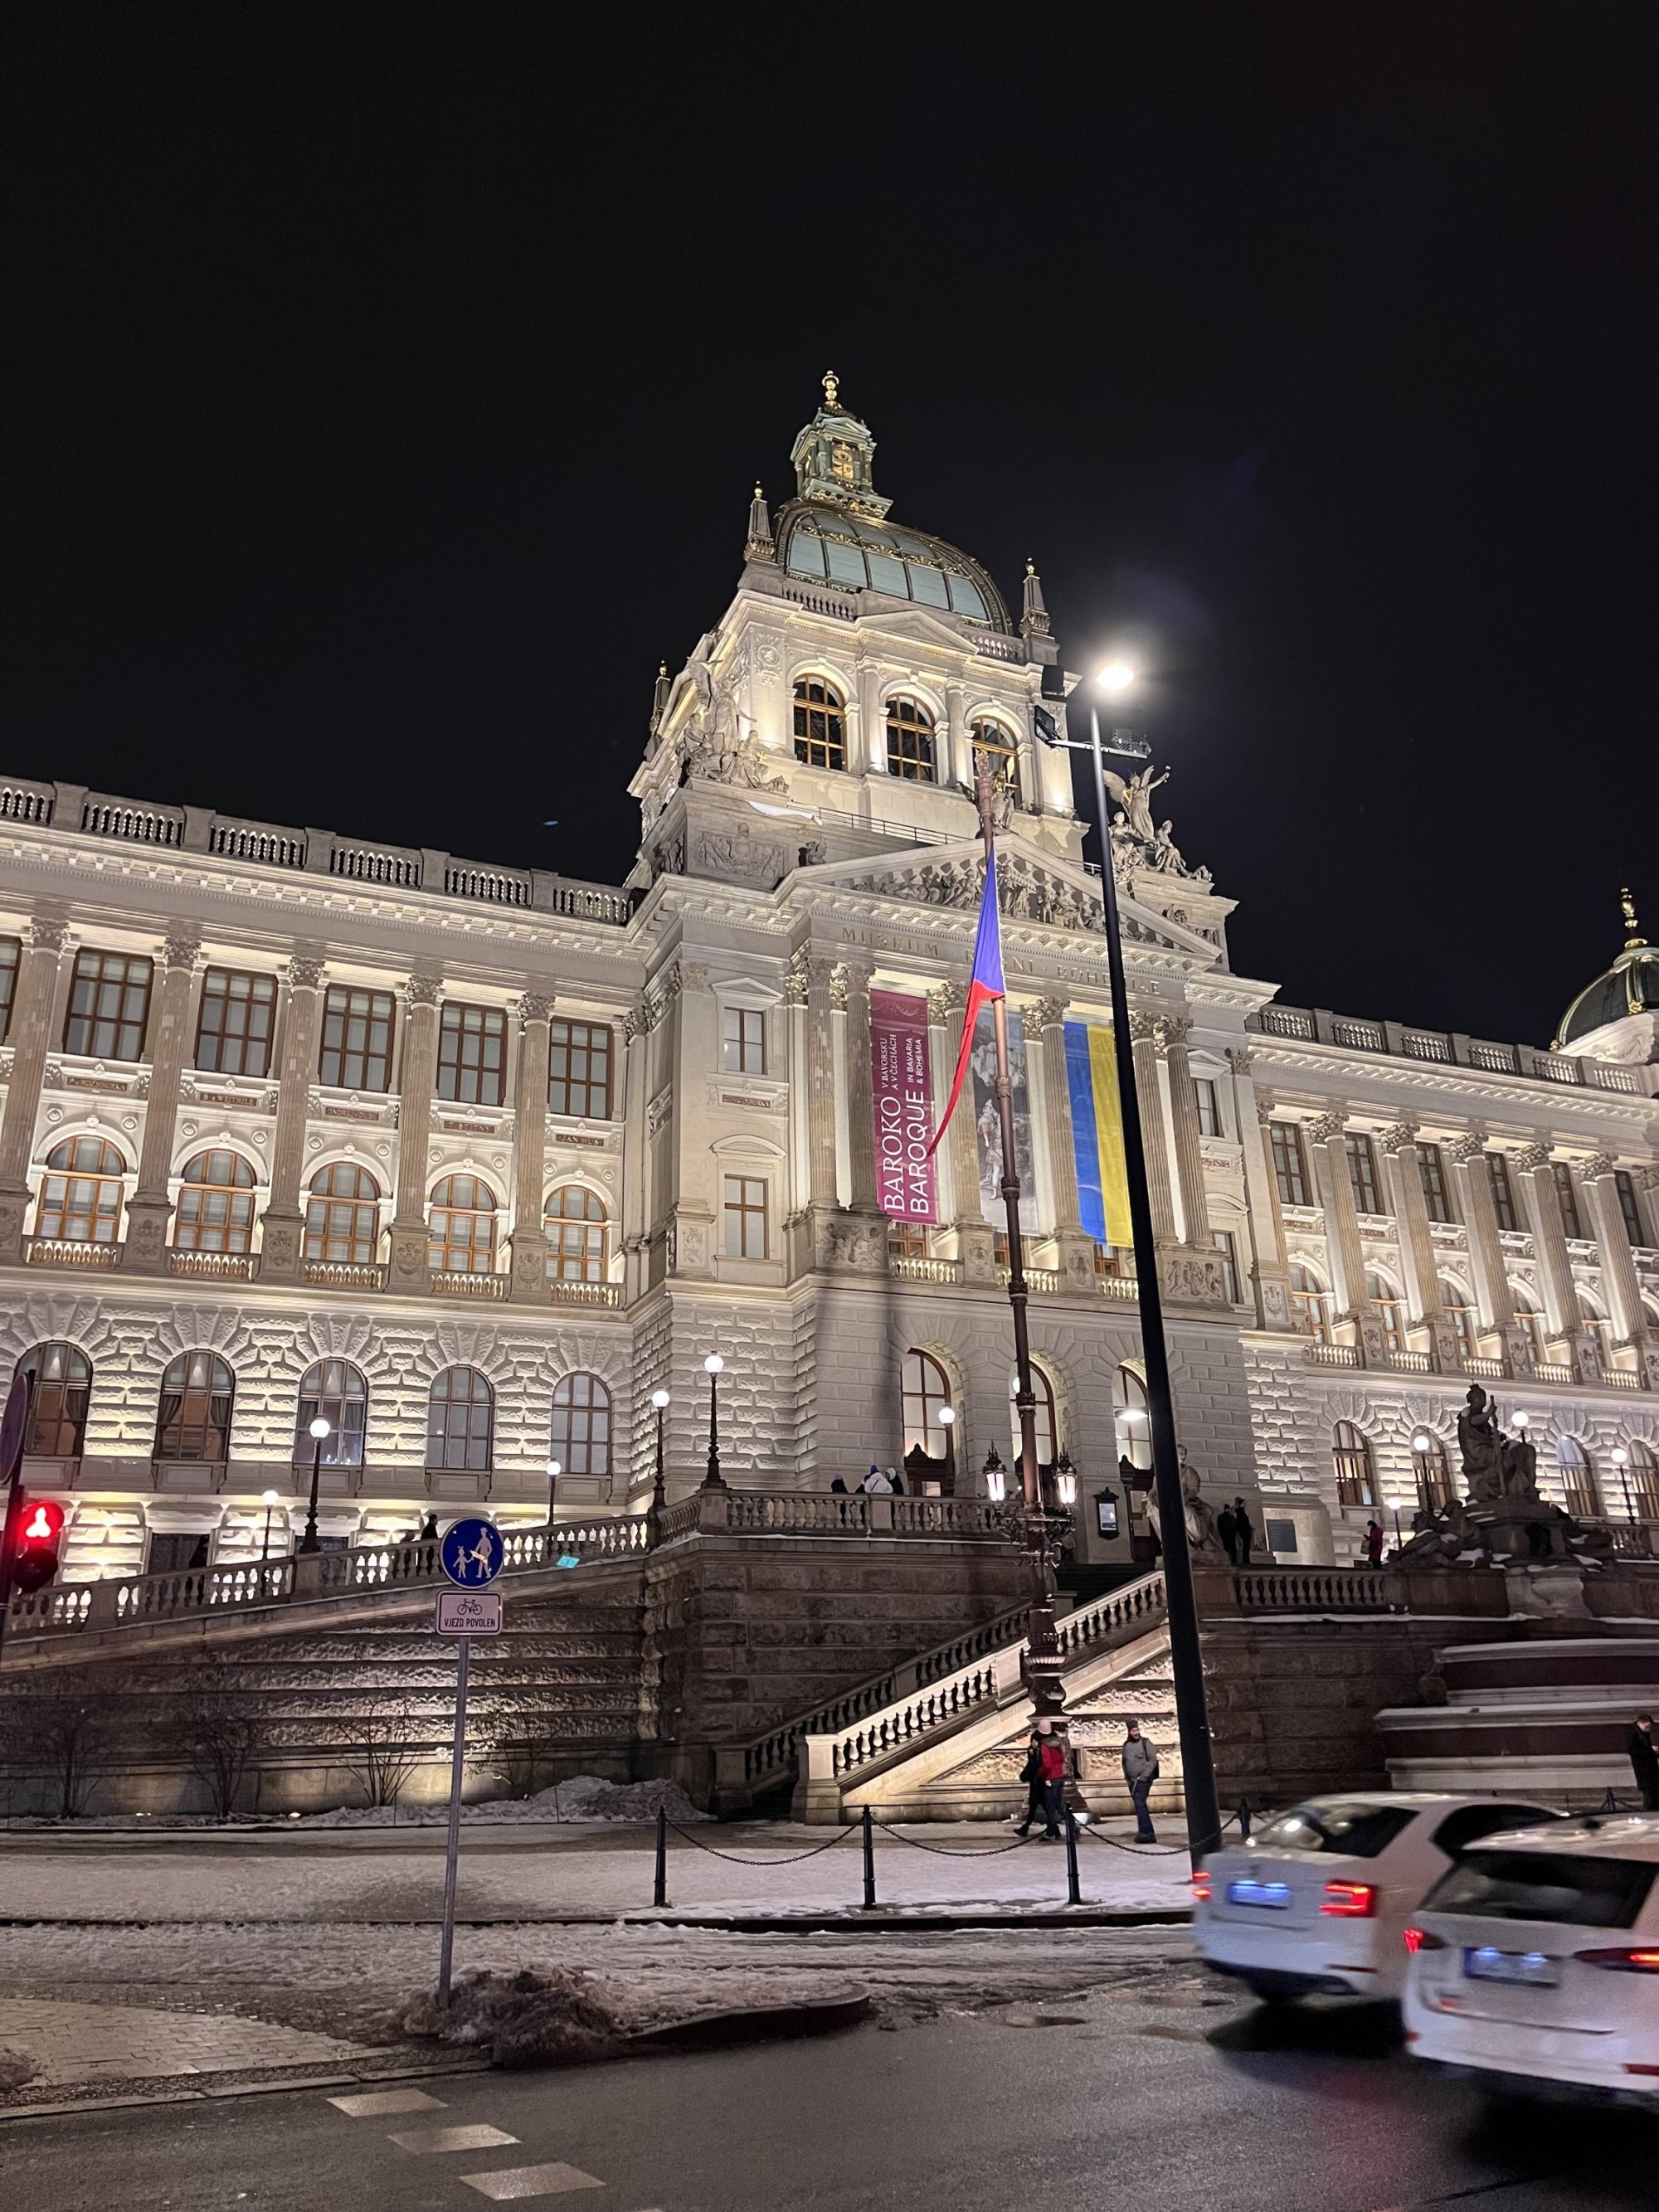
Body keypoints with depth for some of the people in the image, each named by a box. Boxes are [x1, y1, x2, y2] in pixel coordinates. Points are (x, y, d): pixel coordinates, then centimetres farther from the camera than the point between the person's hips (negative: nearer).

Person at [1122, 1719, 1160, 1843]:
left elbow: (1153, 1761, -10)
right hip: (1132, 1781, 6)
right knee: (1140, 1806, 9)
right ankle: (1149, 1833, 16)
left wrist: (1143, 1776, -14)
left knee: (1140, 1804, -17)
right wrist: (1127, 1777, 9)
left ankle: (1145, 1832, -16)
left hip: (1144, 1780, -6)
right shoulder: (1126, 1745, 10)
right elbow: (1124, 1762, 19)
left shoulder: (1145, 1743, -5)